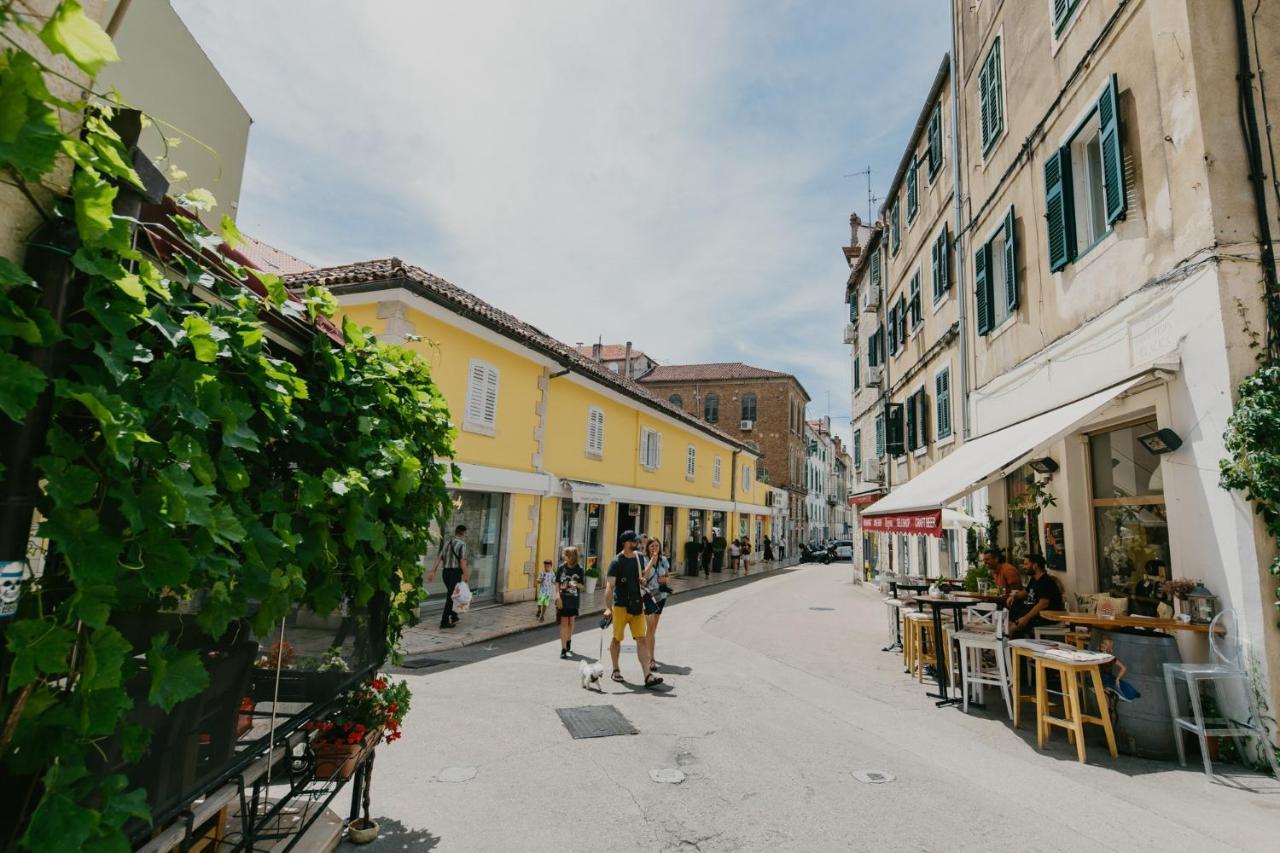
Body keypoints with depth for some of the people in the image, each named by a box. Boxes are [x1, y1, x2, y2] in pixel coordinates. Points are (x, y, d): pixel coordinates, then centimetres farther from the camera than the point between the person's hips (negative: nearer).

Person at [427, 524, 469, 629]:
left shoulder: (447, 543, 12)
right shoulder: (462, 544, -10)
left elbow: (439, 558, 8)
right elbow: (462, 561, -17)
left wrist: (433, 571, 7)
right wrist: (466, 575, -15)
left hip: (446, 571, 7)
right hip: (455, 572, -7)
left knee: (451, 594, 20)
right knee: (451, 596, -2)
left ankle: (453, 616, 30)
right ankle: (444, 621, -1)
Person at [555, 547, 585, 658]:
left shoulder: (579, 569, -4)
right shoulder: (561, 567, -4)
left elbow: (581, 585, 1)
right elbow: (557, 583, 0)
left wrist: (576, 584, -20)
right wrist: (558, 596, -10)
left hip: (574, 600, 1)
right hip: (563, 599, -1)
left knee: (571, 623, 15)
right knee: (564, 623, -6)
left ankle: (568, 644, 36)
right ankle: (564, 649, -4)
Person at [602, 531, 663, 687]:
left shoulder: (638, 557, 6)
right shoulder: (617, 562, -13)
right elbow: (609, 586, -19)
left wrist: (644, 579, -2)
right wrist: (608, 608, -29)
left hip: (637, 605, 5)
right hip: (621, 605, -5)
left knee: (642, 639, -2)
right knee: (617, 639, 11)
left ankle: (648, 676, -5)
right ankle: (616, 671, 29)